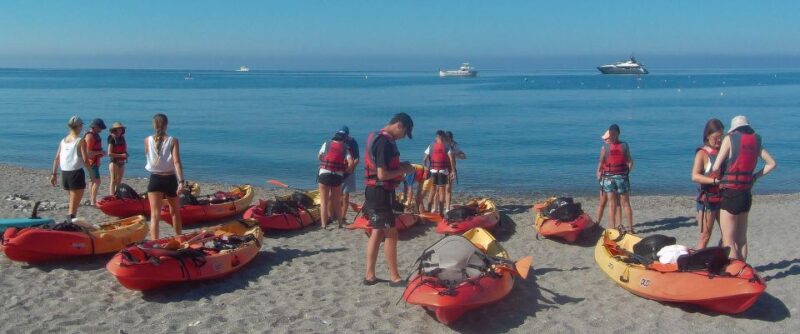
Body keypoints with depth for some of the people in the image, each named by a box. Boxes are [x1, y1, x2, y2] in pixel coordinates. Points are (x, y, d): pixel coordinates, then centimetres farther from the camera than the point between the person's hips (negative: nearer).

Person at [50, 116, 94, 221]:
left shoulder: (63, 141, 10)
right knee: (74, 205, -5)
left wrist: (54, 174, 13)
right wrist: (91, 173, -4)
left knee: (72, 202, 20)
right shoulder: (80, 141, -8)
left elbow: (56, 159, 8)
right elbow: (85, 160, -13)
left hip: (64, 173, 6)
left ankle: (69, 221, 24)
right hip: (76, 173, -6)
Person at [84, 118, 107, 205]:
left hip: (95, 161, 11)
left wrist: (101, 153, 14)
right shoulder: (89, 136, -20)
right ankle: (93, 201, -12)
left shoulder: (95, 134, 12)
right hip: (92, 162, -11)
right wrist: (100, 152, -19)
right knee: (97, 181, -13)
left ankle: (91, 199, 26)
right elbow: (88, 152, -24)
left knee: (93, 181, 17)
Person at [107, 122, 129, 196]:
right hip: (114, 162, -7)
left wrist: (126, 154, 1)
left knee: (119, 182, 11)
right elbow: (109, 153, -15)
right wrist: (121, 155, -19)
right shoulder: (112, 139, -9)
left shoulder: (122, 138, 11)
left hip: (122, 163, 7)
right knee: (113, 181, -5)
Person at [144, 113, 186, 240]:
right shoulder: (173, 141, -6)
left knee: (155, 214, -5)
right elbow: (176, 162, -16)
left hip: (155, 179, 0)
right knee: (175, 211, 20)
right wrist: (181, 181, -21)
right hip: (170, 179, 0)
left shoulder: (147, 141, 0)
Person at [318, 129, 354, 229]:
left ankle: (324, 225, 0)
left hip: (324, 174, -1)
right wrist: (345, 170, 11)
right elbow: (350, 162, -5)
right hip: (338, 176, 1)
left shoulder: (326, 144, 7)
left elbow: (319, 157, 17)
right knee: (337, 201, 16)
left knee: (324, 201, 4)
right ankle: (340, 222, 24)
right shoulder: (345, 148, 7)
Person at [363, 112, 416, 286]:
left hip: (376, 191, 10)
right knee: (391, 234, -2)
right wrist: (403, 170, -11)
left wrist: (400, 165, 6)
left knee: (377, 232, 13)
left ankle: (369, 275, 18)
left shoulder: (377, 137, 11)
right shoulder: (385, 142, -21)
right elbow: (382, 175, -24)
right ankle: (394, 277, 7)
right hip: (381, 193, -10)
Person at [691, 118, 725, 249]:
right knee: (705, 236, -2)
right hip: (707, 199, -6)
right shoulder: (702, 153, -7)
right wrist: (716, 181, -30)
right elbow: (695, 176, -21)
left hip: (722, 198, 6)